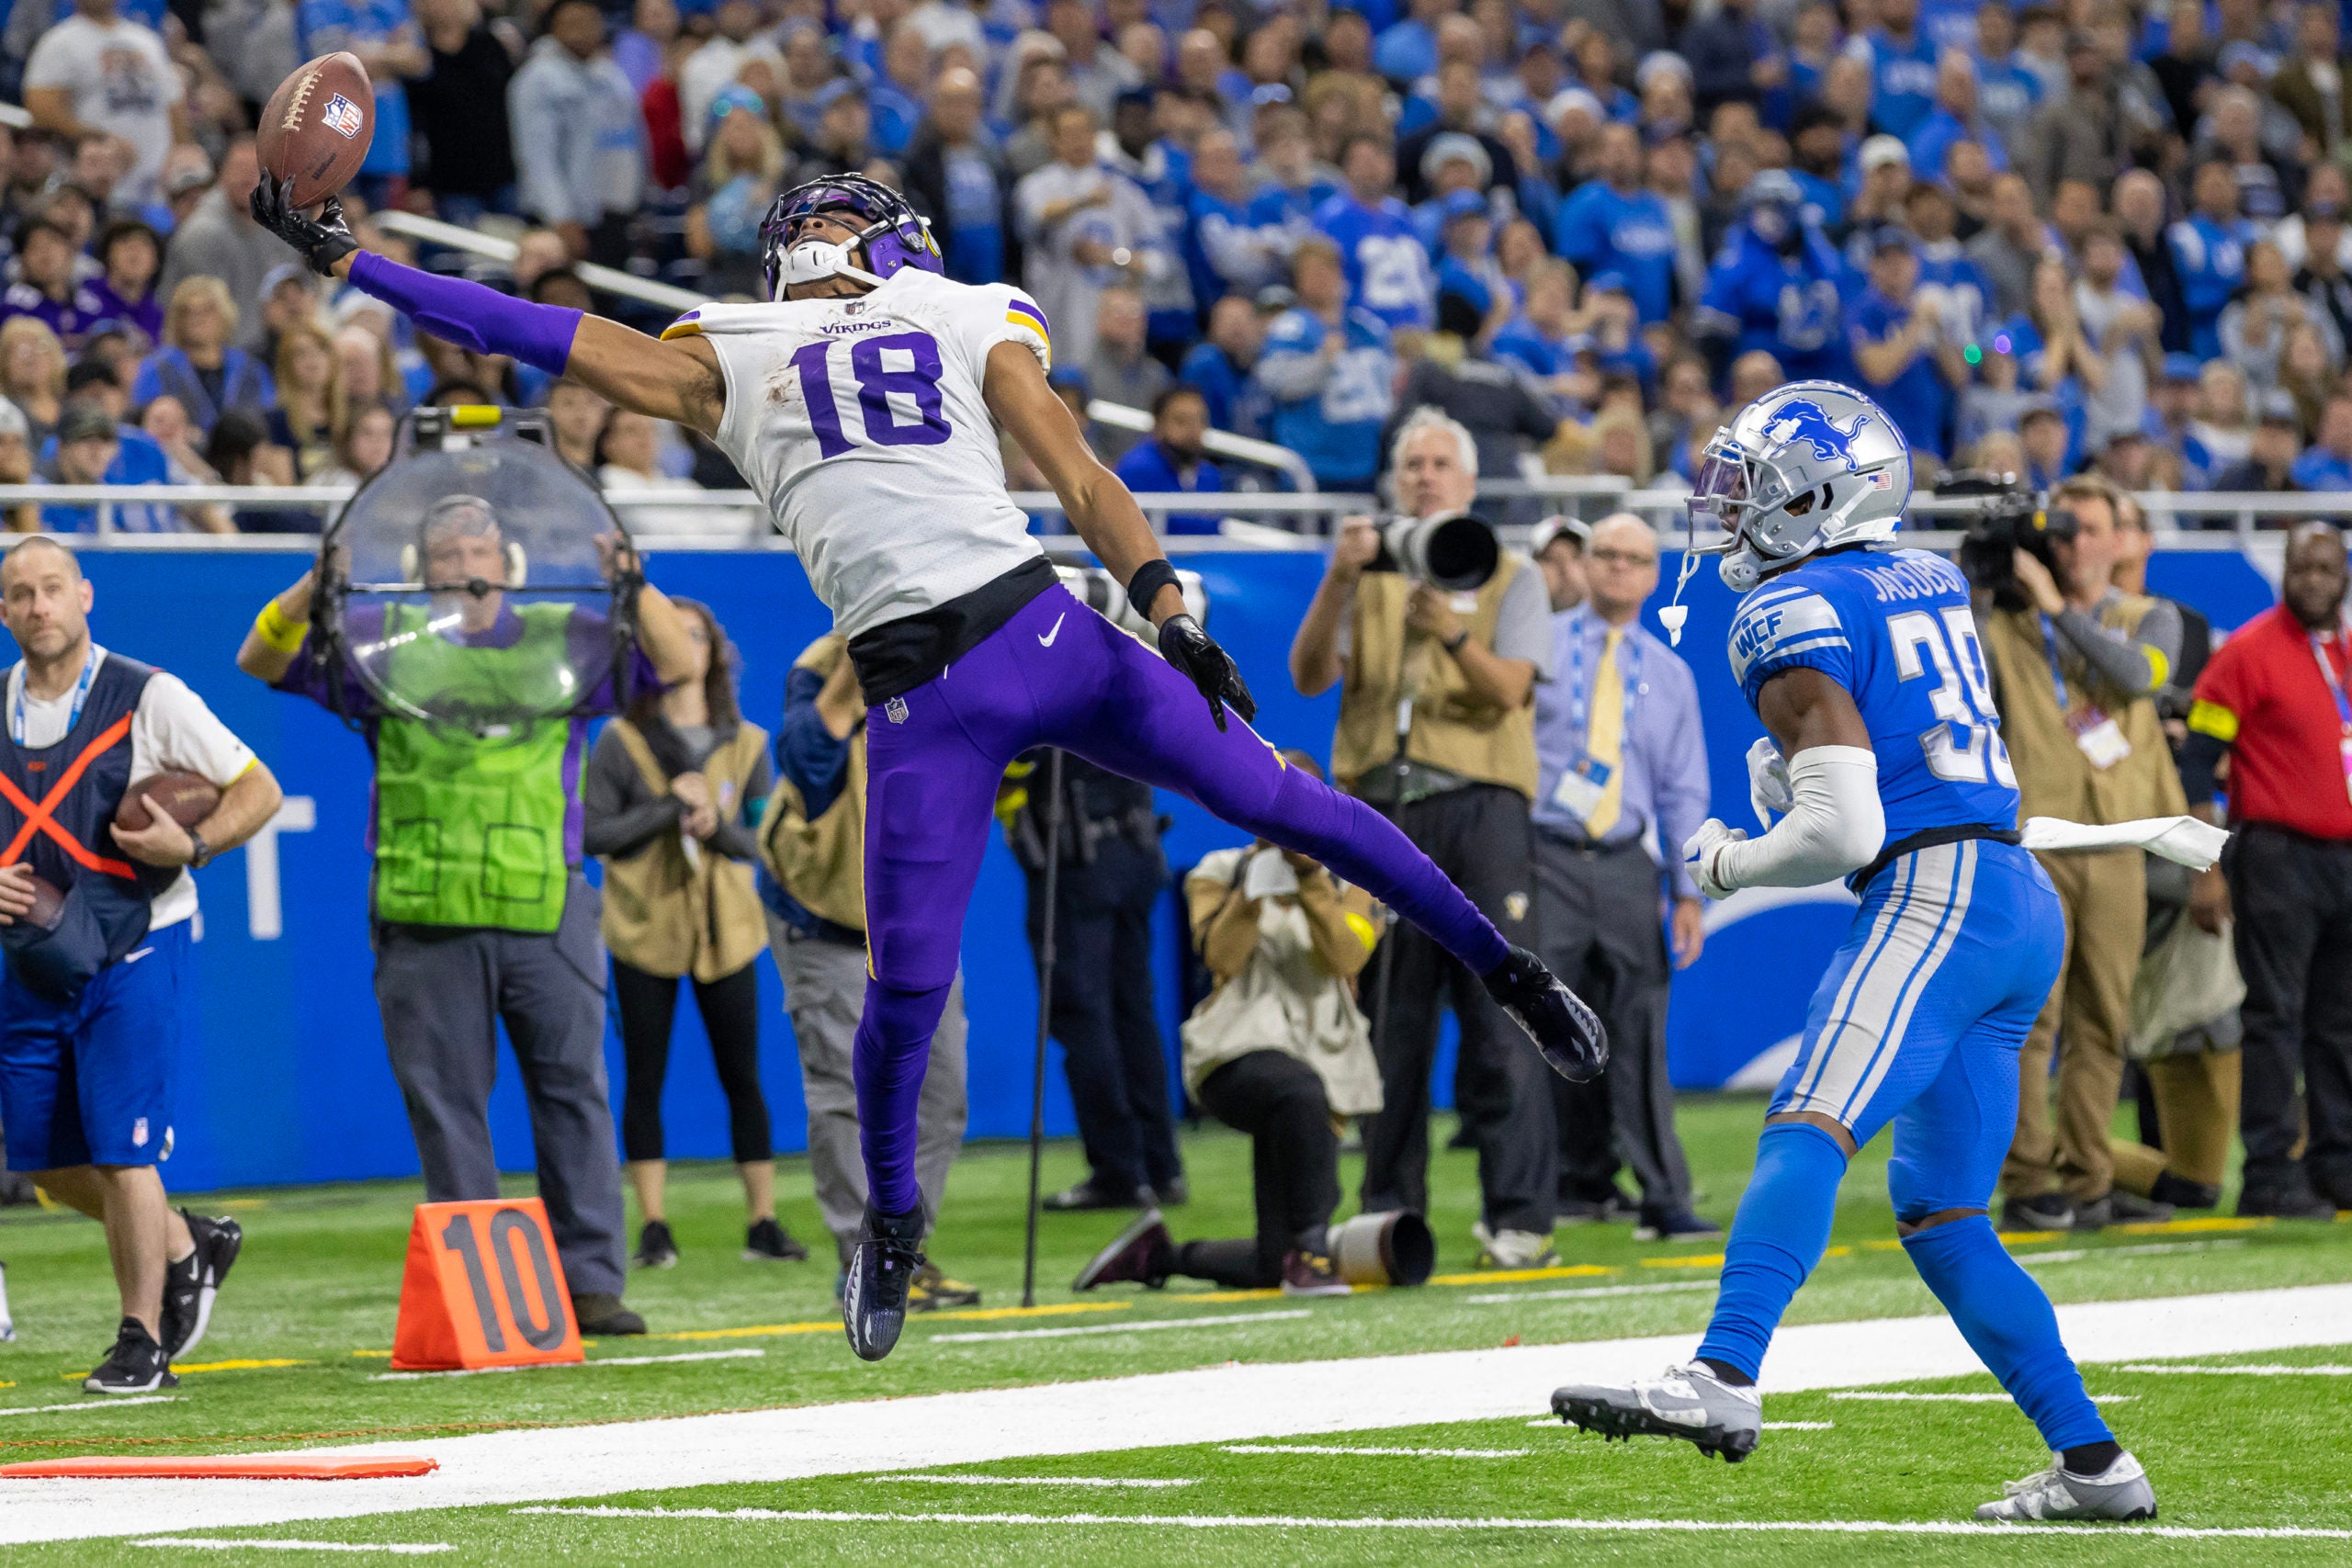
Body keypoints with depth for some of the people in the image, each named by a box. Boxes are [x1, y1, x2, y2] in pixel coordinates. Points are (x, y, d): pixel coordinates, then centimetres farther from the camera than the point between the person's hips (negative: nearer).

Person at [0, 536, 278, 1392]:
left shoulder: (149, 698, -7)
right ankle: (186, 1246, 32)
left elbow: (258, 790, -4)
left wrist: (191, 844, -20)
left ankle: (143, 1340, 4)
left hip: (135, 957, -5)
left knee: (122, 1152, -9)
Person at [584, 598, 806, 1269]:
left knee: (743, 1078, 2)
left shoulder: (747, 744, 6)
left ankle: (763, 1224, 6)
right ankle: (654, 1227, 4)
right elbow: (592, 833, -8)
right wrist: (670, 806, -15)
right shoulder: (621, 741, -1)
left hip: (724, 929, 2)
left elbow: (768, 837, 4)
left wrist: (719, 828, -16)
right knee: (643, 1080, -1)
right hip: (645, 930, -2)